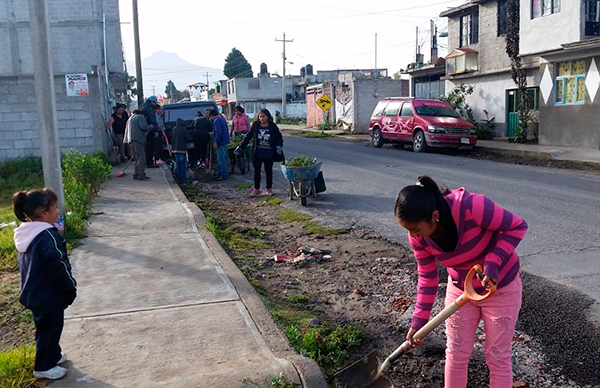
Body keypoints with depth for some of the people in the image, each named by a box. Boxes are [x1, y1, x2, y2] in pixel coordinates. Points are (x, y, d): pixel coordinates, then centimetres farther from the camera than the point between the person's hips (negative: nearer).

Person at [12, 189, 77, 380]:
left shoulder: (25, 234, 2)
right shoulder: (47, 235, -28)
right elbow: (58, 266, -25)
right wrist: (70, 287, -10)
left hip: (35, 292, 9)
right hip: (49, 294, -9)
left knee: (46, 327, 24)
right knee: (50, 328, 7)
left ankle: (52, 356, 41)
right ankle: (44, 367, 21)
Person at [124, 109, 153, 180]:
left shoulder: (130, 119, 28)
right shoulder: (140, 117, 0)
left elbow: (126, 130, 29)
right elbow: (144, 126, -16)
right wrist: (151, 127, 1)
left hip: (131, 140, 9)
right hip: (138, 140, -9)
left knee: (136, 158, 15)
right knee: (141, 158, -10)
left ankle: (136, 174, 13)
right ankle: (141, 175, -15)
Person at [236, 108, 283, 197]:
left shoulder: (273, 126, -4)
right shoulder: (255, 125, -2)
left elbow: (279, 138, 3)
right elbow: (248, 137, 5)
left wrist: (279, 146, -15)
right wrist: (241, 147, 2)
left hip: (269, 154, -1)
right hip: (257, 154, 1)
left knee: (268, 171, 10)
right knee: (256, 171, 8)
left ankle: (269, 189, 23)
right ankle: (256, 189, 21)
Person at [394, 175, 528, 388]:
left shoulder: (471, 206, -37)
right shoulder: (418, 237, -20)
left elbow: (517, 226, -24)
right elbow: (427, 278, -6)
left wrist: (493, 263, -34)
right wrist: (418, 321, -6)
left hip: (500, 287, -4)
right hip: (460, 288, 4)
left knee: (497, 356, 7)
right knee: (456, 353, 11)